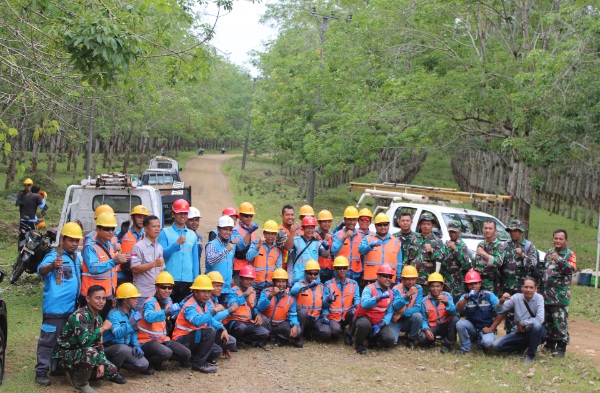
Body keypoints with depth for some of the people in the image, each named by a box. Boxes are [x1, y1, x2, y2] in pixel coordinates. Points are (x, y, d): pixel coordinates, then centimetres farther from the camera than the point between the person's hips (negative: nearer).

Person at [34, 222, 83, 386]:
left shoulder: (76, 257, 10)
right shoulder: (54, 256, -15)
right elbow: (41, 270, -34)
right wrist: (52, 266, -56)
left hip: (71, 307, 8)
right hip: (54, 307, -8)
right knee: (48, 340, -4)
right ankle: (41, 372, 2)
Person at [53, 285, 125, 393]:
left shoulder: (98, 318, 4)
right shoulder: (79, 316, -24)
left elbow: (98, 343, 4)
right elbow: (85, 341, -33)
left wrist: (101, 363, -11)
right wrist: (103, 328, -21)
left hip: (81, 353, 8)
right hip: (65, 354, -8)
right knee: (90, 352, -35)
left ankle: (76, 371, 15)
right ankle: (80, 382, -11)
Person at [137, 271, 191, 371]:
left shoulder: (169, 301, 6)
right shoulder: (150, 303, -18)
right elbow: (148, 317, -41)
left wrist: (173, 314, 3)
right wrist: (167, 311, -49)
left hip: (162, 339, 8)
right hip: (147, 340, -8)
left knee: (186, 354, -4)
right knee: (166, 353, -35)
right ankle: (146, 361, -4)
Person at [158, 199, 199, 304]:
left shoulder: (192, 235, 14)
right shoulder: (165, 232, 3)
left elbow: (195, 260, 14)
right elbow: (161, 254, -8)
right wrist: (177, 243, -18)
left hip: (188, 280, 3)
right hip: (170, 279, -3)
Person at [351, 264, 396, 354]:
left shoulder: (391, 293, 3)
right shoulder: (369, 289, -14)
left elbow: (389, 312, -4)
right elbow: (364, 304, -33)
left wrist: (381, 324, -20)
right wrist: (380, 297, -44)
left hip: (379, 323, 4)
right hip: (364, 318, -4)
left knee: (389, 340, -20)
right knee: (365, 324, -40)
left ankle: (372, 338, 15)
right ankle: (359, 344, -7)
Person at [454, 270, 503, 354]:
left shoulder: (489, 295, -9)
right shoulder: (465, 296, -3)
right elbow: (457, 309, -22)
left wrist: (491, 328, -14)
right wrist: (466, 298, -37)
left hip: (485, 328, -2)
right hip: (472, 327, 2)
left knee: (488, 343, -32)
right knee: (460, 324, -29)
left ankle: (480, 341, 7)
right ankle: (465, 347, -5)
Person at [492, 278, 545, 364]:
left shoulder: (539, 298, -15)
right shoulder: (516, 297, -7)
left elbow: (540, 319, -28)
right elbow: (498, 310, -7)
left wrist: (522, 323, -19)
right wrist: (501, 301, -28)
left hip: (534, 333, -3)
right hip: (519, 332, 3)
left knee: (537, 325, -38)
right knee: (496, 346, -16)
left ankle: (531, 355, -12)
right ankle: (524, 346, 12)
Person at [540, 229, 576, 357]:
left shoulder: (570, 255, -4)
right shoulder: (549, 252, 16)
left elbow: (570, 270, -22)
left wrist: (558, 260, -35)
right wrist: (541, 288, 22)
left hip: (560, 296, -7)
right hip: (545, 294, 7)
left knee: (560, 323, -6)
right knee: (547, 322, 14)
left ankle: (561, 349, 2)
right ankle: (549, 345, 26)